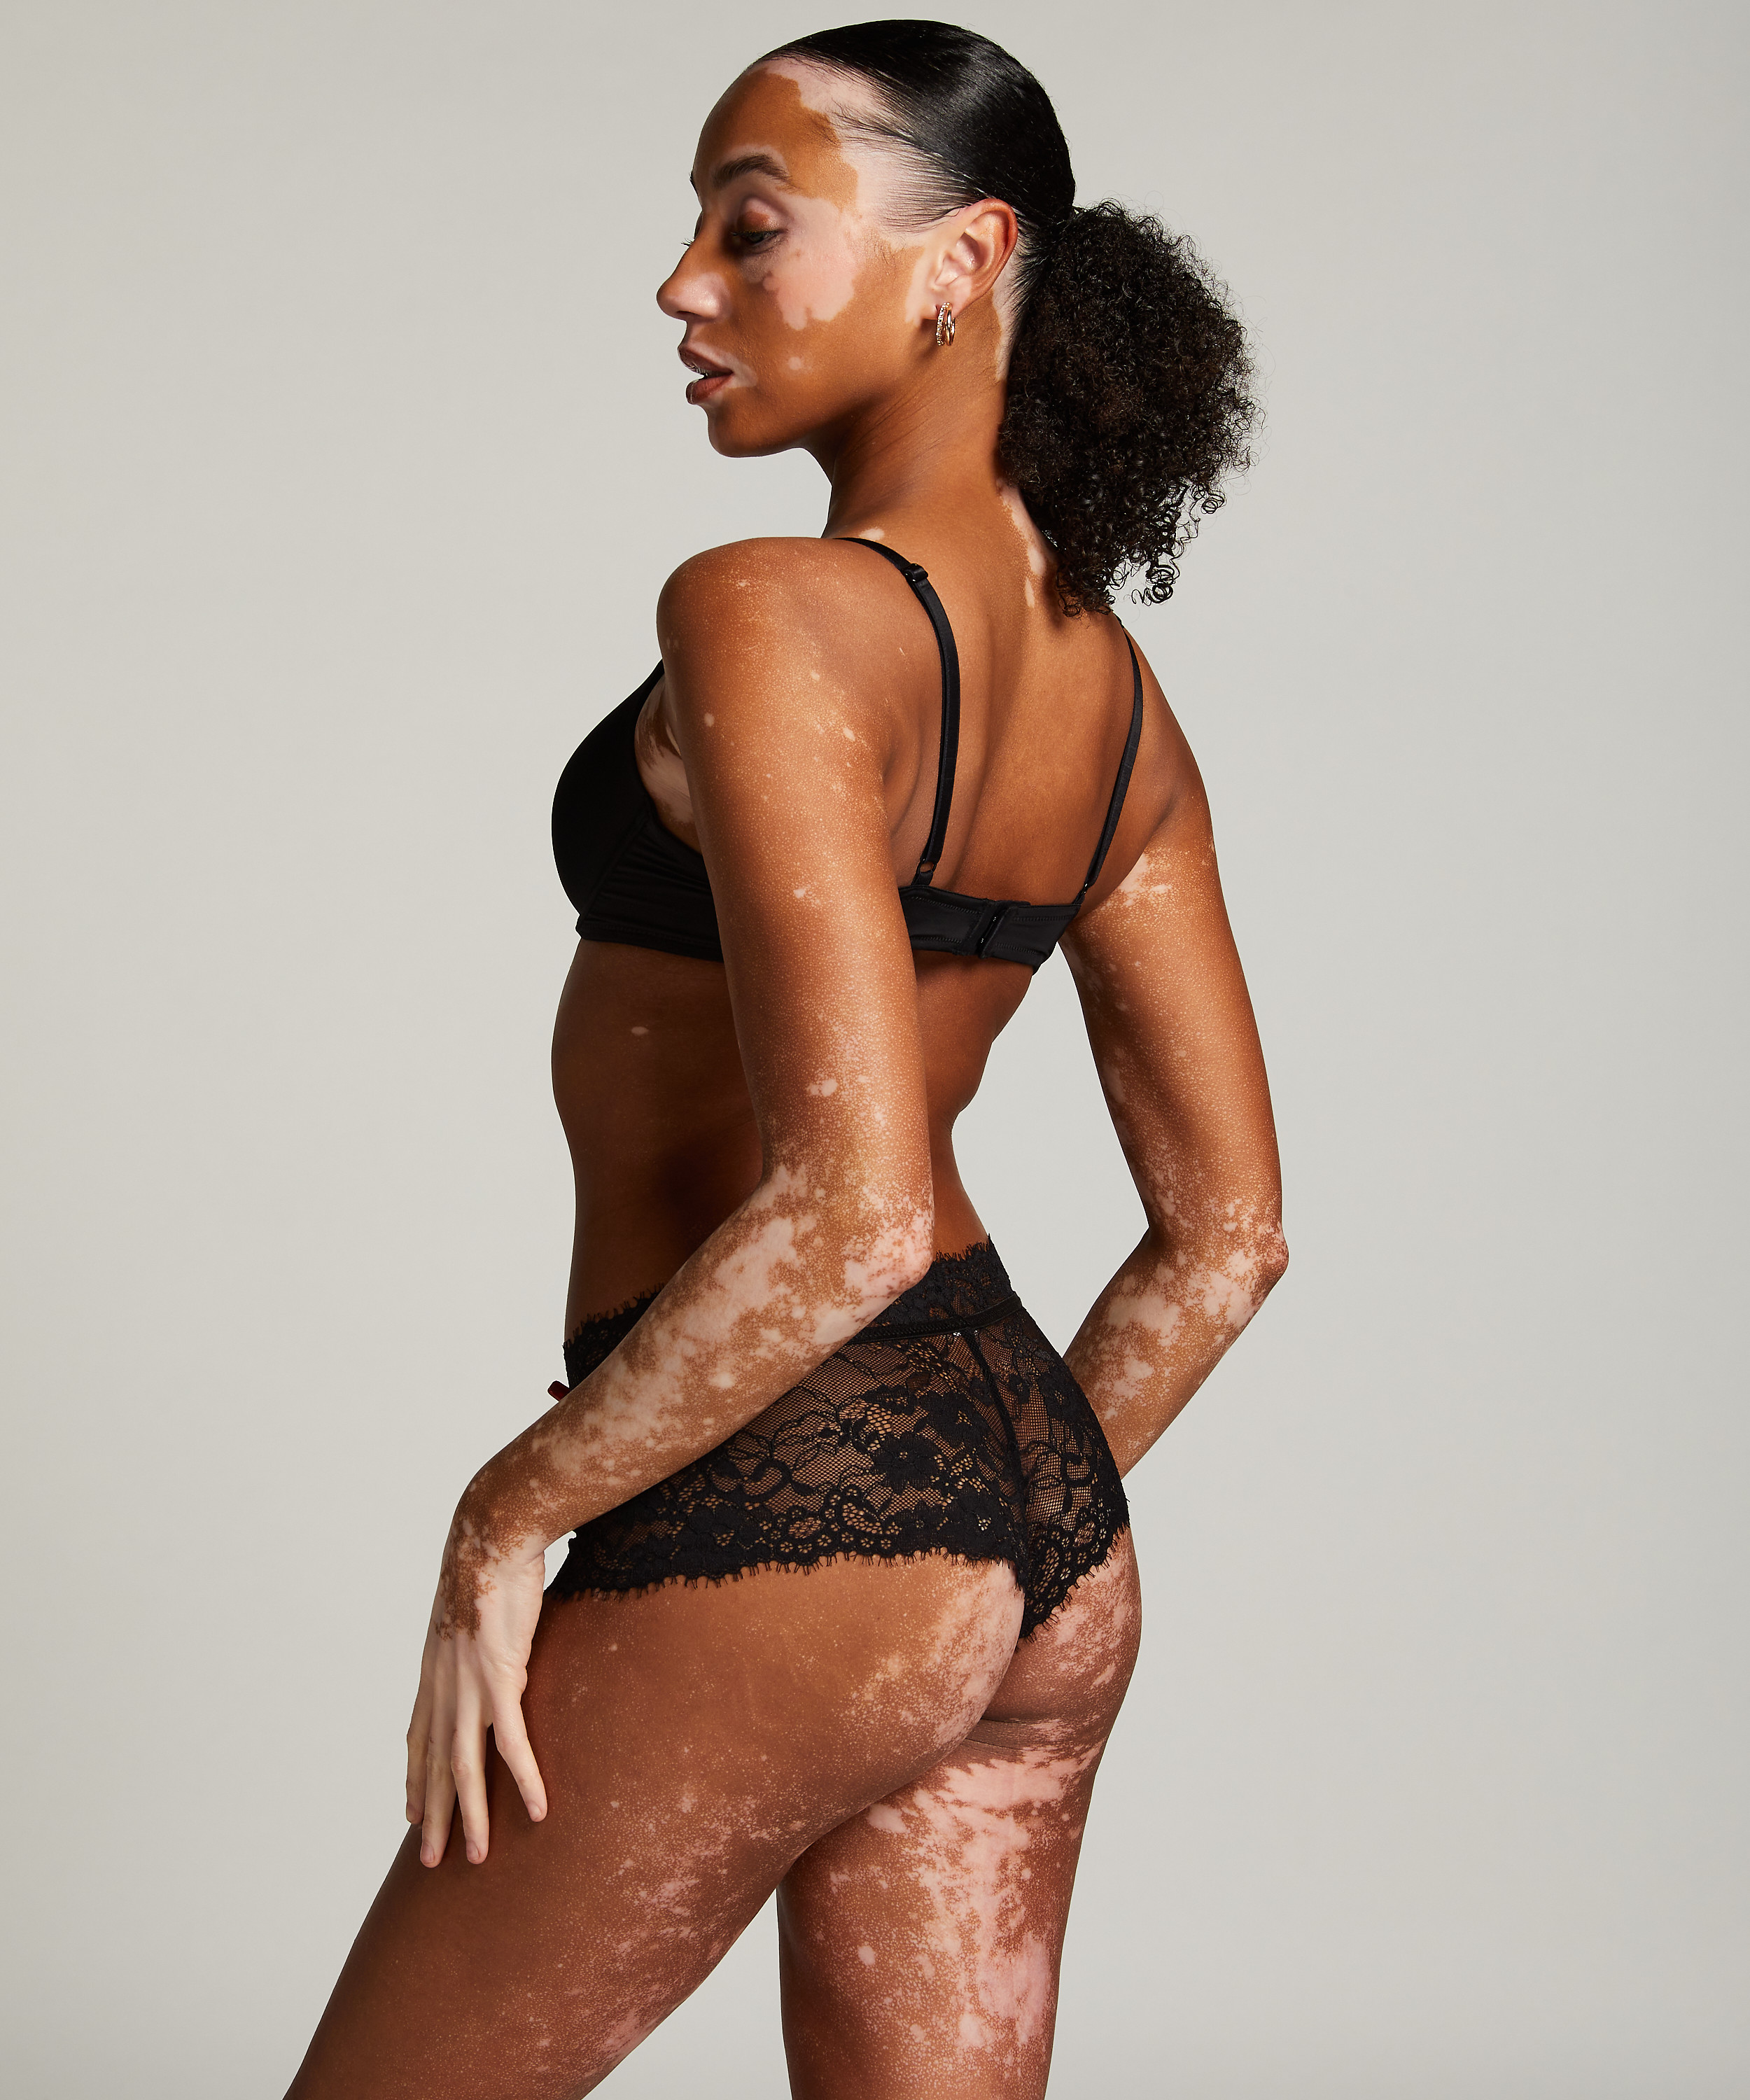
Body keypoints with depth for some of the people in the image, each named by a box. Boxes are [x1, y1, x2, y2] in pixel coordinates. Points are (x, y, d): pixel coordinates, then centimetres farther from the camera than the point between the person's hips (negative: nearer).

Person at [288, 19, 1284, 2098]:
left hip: (776, 1532, -8)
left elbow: (852, 1209, -28)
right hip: (1047, 1539, 8)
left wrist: (510, 1513, -16)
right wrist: (1004, 1521, 19)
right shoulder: (1116, 696, 6)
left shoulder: (772, 621, -19)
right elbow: (1226, 1235, 10)